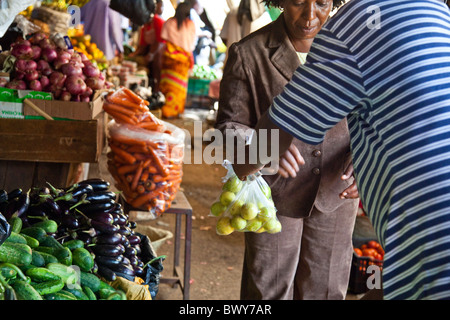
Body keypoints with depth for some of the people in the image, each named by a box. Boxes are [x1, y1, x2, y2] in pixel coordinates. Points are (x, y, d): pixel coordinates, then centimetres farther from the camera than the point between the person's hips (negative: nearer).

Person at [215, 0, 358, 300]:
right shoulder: (247, 54, -14)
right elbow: (229, 127, -11)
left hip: (336, 195, 3)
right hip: (275, 196, -2)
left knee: (326, 290, 16)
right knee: (269, 290, 7)